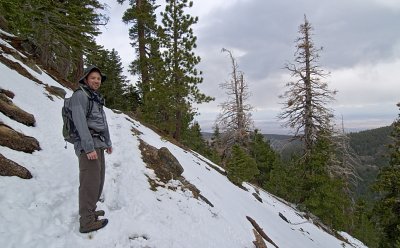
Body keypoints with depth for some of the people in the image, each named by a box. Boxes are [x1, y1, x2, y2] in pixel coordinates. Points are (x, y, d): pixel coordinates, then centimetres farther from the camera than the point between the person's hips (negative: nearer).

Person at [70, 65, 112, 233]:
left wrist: (108, 142, 26)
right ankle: (87, 221, -1)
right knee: (90, 181, -8)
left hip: (98, 144, 9)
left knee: (98, 179, 14)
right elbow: (80, 122, -16)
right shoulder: (80, 95, -7)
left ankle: (90, 210, 28)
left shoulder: (97, 98, 20)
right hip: (88, 145, -9)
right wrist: (89, 147, -22)